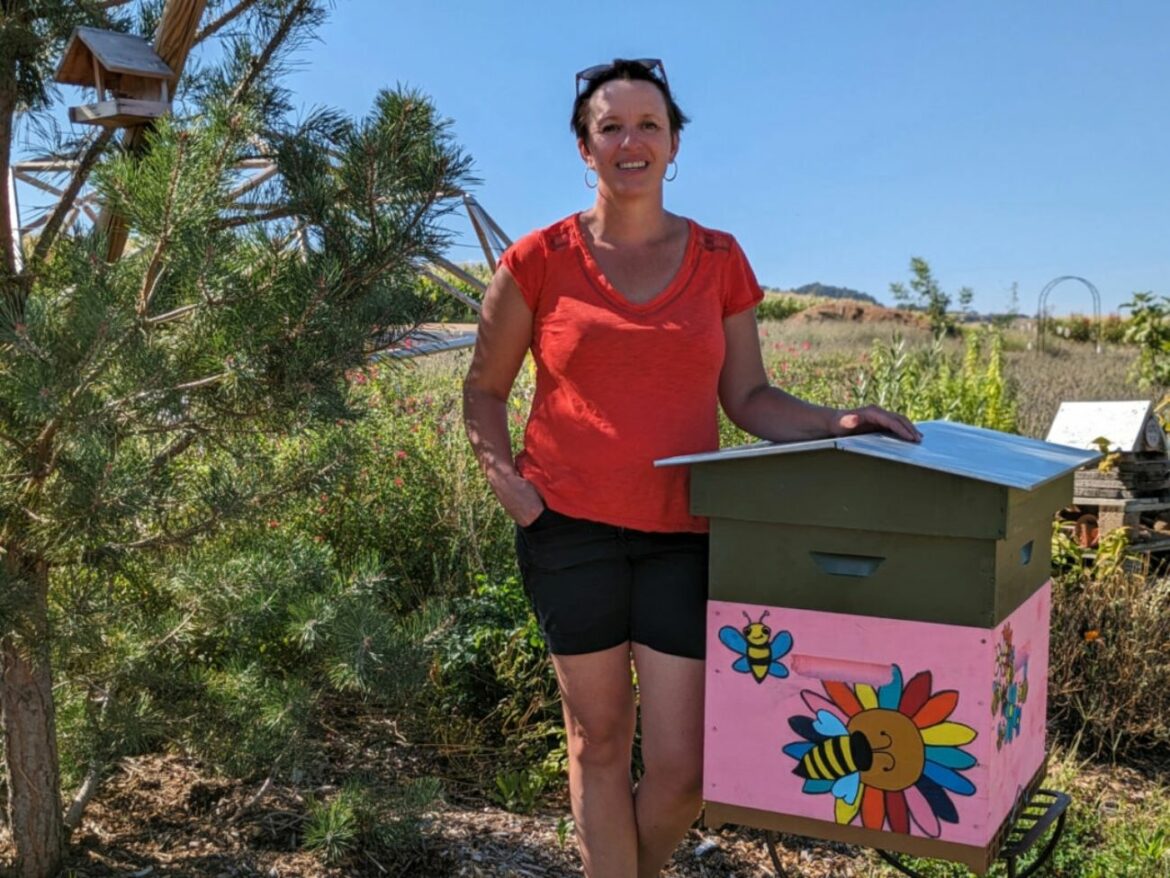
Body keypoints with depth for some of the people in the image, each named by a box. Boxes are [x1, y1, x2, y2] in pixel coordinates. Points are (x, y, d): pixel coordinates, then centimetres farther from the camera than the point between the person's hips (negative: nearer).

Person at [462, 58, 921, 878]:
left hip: (682, 534, 2)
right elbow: (484, 387, 9)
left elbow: (748, 397, 9)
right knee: (600, 742, 10)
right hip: (571, 527, -1)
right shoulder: (540, 260, 0)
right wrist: (502, 473, -7)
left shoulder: (719, 259, 6)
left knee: (684, 770, 3)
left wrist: (837, 423, -7)